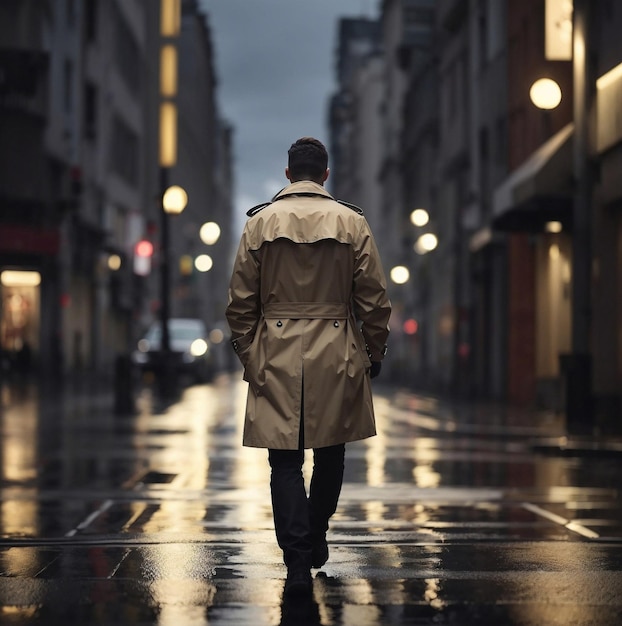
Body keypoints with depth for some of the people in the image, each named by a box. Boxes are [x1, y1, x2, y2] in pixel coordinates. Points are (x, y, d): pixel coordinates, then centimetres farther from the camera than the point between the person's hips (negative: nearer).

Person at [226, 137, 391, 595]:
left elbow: (241, 302, 1)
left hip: (276, 356, 0)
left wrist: (247, 353, 12)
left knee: (285, 461, 1)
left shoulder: (260, 222, 0)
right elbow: (374, 299, 0)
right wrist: (375, 352, 12)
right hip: (337, 357, 1)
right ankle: (315, 539, 31)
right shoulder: (353, 222, -1)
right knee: (330, 452, 18)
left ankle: (298, 562, -7)